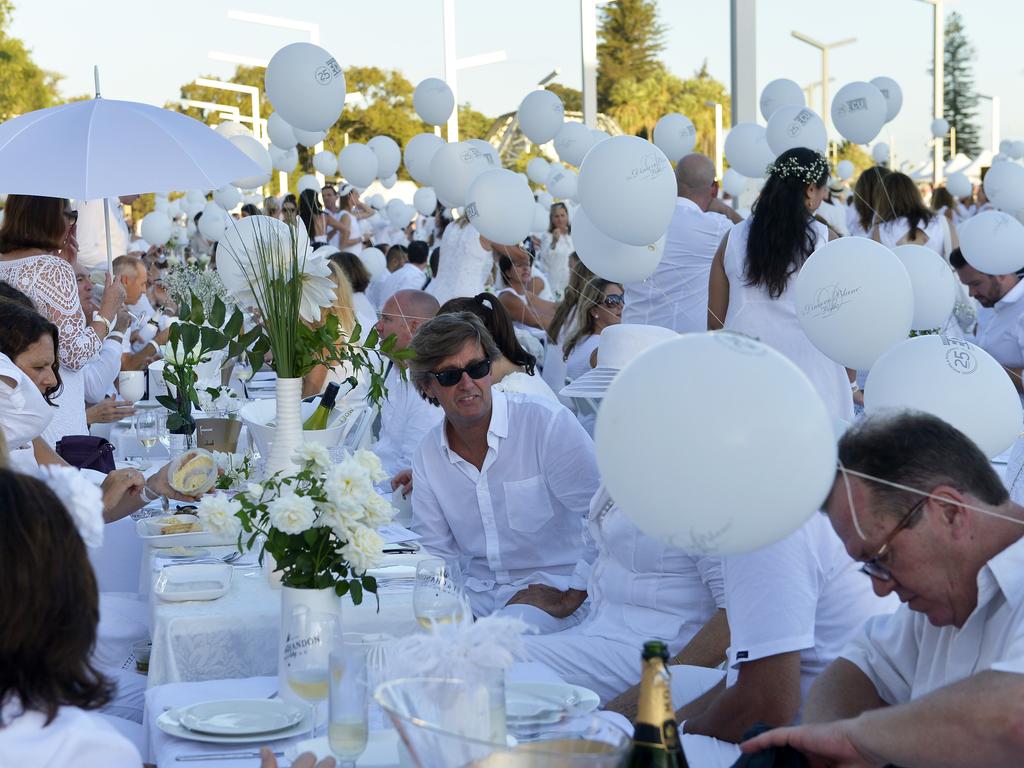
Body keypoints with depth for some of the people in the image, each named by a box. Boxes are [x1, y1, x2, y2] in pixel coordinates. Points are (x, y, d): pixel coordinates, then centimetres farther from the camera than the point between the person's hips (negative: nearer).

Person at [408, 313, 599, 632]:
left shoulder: (547, 422, -13)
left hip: (552, 589, -6)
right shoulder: (428, 454, 7)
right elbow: (438, 552, 14)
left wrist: (571, 596, -14)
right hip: (476, 592, 6)